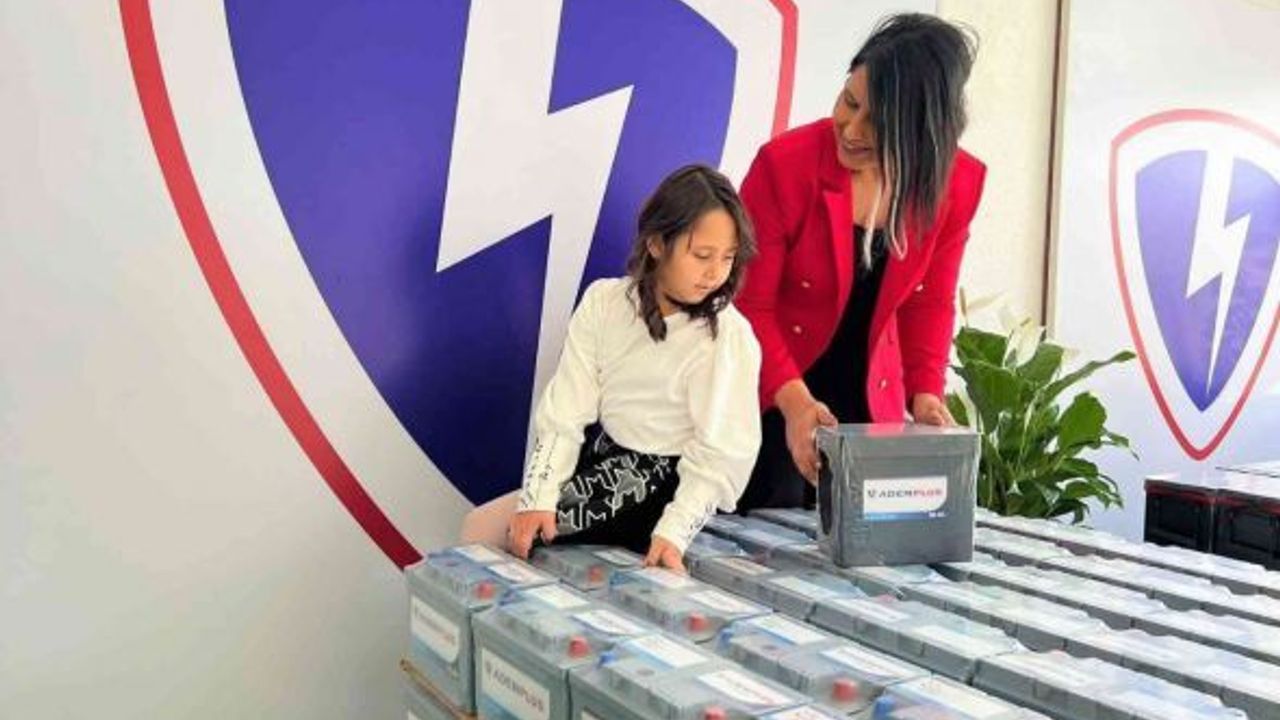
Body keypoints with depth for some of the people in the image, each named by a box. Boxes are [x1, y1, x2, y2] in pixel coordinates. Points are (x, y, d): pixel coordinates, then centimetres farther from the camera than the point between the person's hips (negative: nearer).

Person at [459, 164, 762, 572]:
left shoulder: (729, 337, -18)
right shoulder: (604, 302, -6)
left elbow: (720, 457, -18)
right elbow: (566, 412, -9)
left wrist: (673, 533, -32)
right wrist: (538, 498, -20)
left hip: (658, 483, -5)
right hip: (599, 457, 5)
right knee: (479, 529, 1)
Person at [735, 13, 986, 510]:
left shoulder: (957, 182, -9)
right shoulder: (785, 163, -20)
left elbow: (929, 303, 3)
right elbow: (748, 304, -17)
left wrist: (925, 393, -12)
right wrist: (793, 399, -30)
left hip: (872, 401, 3)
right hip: (769, 402, -3)